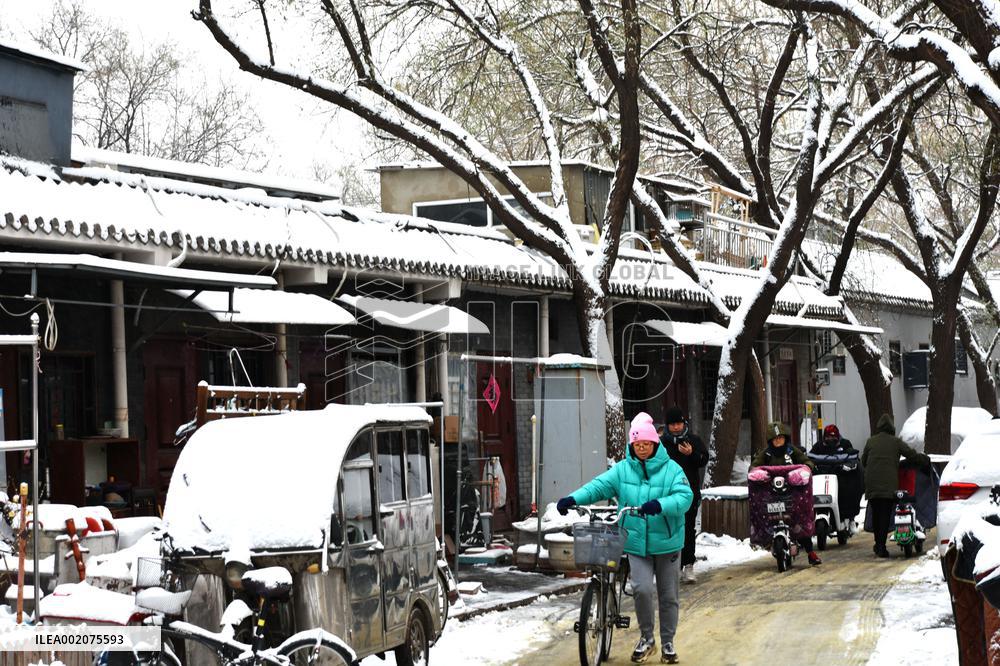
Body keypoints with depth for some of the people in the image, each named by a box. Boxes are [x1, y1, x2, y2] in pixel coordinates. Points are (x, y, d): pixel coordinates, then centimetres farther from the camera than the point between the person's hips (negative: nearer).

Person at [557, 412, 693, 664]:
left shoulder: (671, 469, -6)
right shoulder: (622, 469, 2)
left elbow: (684, 496, -19)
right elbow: (599, 486, -7)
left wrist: (660, 505, -38)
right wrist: (573, 499, -25)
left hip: (667, 543, -1)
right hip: (637, 544, 1)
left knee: (668, 596, 10)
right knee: (642, 588, -15)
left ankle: (668, 643, 27)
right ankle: (647, 638, 6)